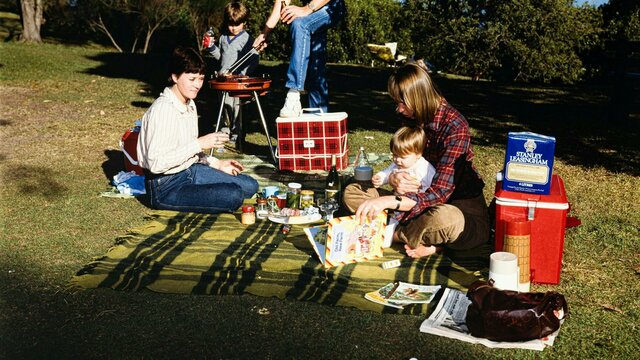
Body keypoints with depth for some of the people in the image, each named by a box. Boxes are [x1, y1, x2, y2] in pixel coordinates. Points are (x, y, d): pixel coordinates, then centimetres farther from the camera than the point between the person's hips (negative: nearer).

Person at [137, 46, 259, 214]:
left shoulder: (190, 105, 8)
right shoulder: (162, 109, -21)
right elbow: (156, 163, -27)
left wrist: (216, 163, 5)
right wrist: (200, 144, -25)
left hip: (190, 171, 9)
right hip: (166, 188, -9)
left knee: (249, 186, 2)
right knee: (233, 196, -25)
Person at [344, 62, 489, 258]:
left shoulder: (455, 127, -21)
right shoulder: (414, 120, 2)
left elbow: (440, 193, -27)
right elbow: (401, 164, 6)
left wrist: (388, 201, -37)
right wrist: (394, 179, -20)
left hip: (460, 208, -7)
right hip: (421, 201, 8)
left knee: (445, 219, -45)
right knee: (352, 192, -5)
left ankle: (395, 235, -15)